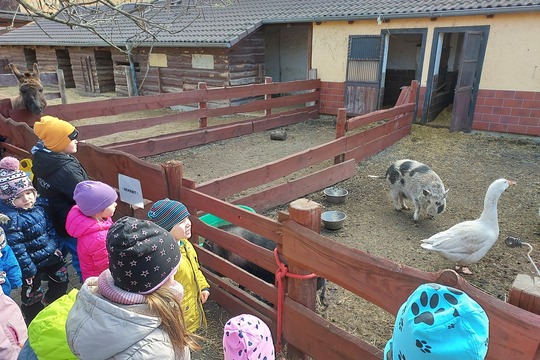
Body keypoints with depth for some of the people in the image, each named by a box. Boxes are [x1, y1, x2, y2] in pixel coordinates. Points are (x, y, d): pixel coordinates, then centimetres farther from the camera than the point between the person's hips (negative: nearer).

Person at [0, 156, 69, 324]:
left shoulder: (38, 204, -6)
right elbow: (16, 248, -25)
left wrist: (55, 246, 10)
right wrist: (28, 269, -20)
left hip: (50, 255, 7)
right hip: (31, 263, -7)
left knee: (61, 279, 24)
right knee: (32, 294, 14)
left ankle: (52, 301, 52)